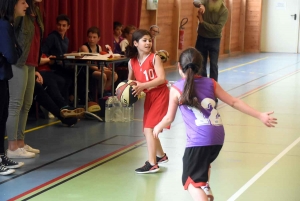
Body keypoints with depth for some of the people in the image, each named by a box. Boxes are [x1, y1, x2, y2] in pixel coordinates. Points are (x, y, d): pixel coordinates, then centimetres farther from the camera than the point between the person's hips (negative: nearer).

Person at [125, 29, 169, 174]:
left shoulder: (154, 58, -14)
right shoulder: (132, 62, 1)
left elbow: (161, 78, -23)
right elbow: (130, 81, 14)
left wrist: (142, 86, -30)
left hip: (160, 94, -7)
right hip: (148, 96, 7)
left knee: (149, 128, -14)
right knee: (148, 129, 16)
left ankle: (152, 164, -13)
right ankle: (161, 155, 38)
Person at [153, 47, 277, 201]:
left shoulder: (176, 89, 4)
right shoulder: (210, 83, 14)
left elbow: (169, 118, 12)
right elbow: (234, 103, 14)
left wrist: (158, 127, 33)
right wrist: (260, 115, 20)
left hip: (198, 139, -5)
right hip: (218, 136, 6)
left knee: (191, 181, 0)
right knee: (203, 161, 37)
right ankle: (205, 188, 34)